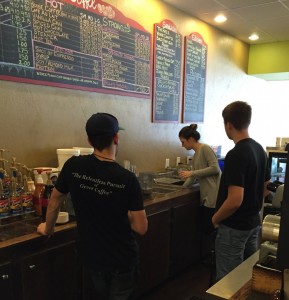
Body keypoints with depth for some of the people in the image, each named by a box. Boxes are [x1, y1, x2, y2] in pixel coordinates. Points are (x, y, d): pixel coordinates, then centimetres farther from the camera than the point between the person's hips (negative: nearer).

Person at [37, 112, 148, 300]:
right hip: (122, 259, -3)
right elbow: (141, 228, -17)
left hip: (91, 257, 4)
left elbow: (54, 203, 2)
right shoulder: (128, 178, -22)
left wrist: (48, 229, 20)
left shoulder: (73, 166, -14)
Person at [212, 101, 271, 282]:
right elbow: (266, 189, 13)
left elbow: (235, 200, -28)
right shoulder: (260, 149, 4)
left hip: (234, 227, -9)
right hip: (254, 222, 9)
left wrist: (216, 219, -12)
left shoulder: (236, 155, -25)